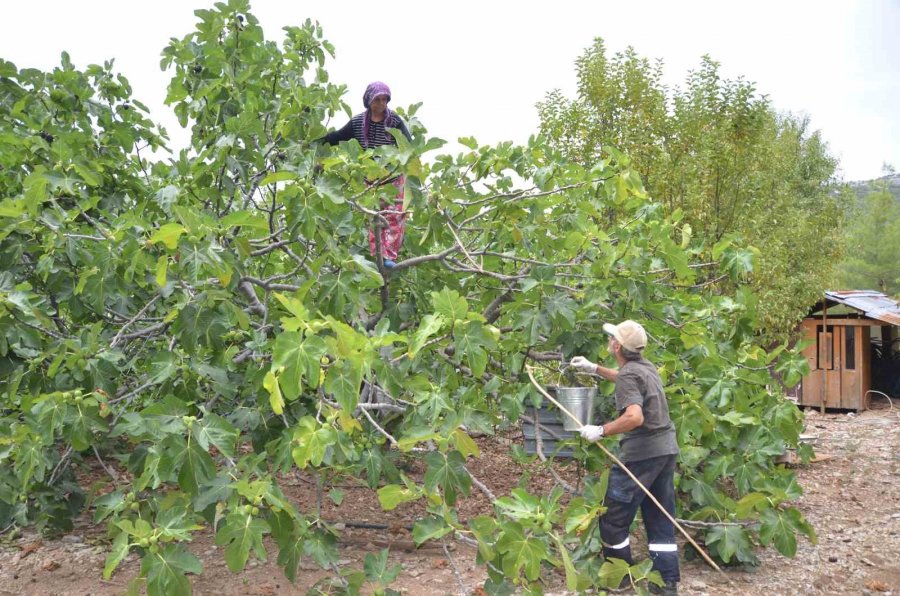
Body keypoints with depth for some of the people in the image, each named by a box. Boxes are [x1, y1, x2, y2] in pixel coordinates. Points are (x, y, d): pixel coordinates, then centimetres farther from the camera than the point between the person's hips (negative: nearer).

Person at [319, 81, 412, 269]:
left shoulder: (395, 121, -10)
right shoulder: (358, 122, -2)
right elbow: (337, 137, 9)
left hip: (394, 178, -2)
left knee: (394, 217, -6)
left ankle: (389, 257, -5)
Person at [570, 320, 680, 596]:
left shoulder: (628, 374, -16)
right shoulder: (646, 366, 12)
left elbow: (634, 417, -30)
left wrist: (600, 431, -21)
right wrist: (595, 369, 36)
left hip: (642, 453, -9)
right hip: (666, 449, 9)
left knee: (612, 518, 4)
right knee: (660, 519, 13)